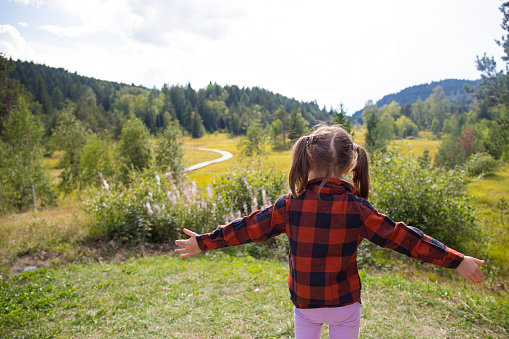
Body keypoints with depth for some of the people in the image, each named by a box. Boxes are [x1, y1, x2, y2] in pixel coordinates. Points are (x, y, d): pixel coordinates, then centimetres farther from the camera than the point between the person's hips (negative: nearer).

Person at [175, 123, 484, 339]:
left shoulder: (290, 206, -14)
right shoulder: (356, 208, -17)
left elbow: (248, 228, -9)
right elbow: (401, 237, -14)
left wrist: (204, 242, 4)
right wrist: (456, 260, -4)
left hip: (304, 303, 1)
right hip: (345, 304, -1)